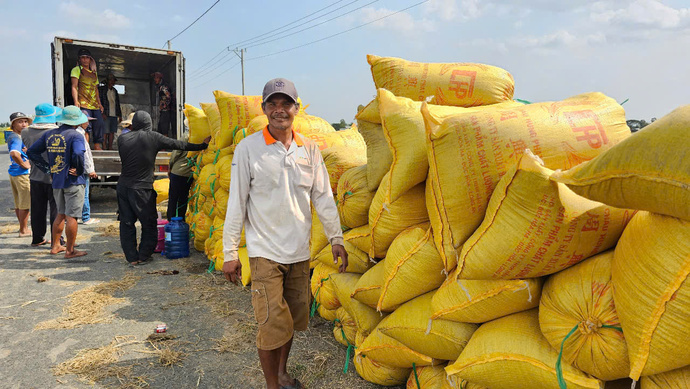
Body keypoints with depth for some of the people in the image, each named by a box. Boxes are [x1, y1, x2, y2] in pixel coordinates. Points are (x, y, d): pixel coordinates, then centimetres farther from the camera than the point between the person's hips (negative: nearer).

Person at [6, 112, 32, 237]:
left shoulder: (12, 136, 11)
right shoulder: (17, 138, -18)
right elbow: (14, 153, -36)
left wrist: (26, 150, 5)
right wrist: (23, 164, -22)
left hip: (13, 172, 10)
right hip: (22, 174, -10)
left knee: (18, 203, 19)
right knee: (25, 204, 0)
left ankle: (23, 227, 32)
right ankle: (23, 230, 8)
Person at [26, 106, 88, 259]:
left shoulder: (49, 134, 9)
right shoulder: (76, 136, -13)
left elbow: (32, 152, 12)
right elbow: (78, 154, -29)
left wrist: (47, 168, 10)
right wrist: (79, 171, -13)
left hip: (56, 181, 7)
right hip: (73, 182, -7)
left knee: (61, 214, 20)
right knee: (71, 216, -1)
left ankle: (55, 246, 28)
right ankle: (70, 250, 5)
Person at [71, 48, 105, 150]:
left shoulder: (94, 73, 24)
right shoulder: (77, 70, 6)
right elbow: (74, 87, -3)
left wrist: (99, 103, 16)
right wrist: (76, 101, -16)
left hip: (95, 105, 6)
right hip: (83, 104, -6)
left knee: (99, 124, 3)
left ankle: (97, 146, 13)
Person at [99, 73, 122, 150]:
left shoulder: (115, 91, 20)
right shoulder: (102, 90, 3)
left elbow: (118, 104, 21)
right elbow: (99, 102, -3)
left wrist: (120, 115, 15)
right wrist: (103, 113, -13)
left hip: (114, 115, 5)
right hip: (106, 115, -5)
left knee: (112, 132, 3)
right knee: (105, 132, -8)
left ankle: (110, 147, 5)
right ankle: (104, 147, -6)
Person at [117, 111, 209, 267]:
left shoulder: (122, 138, 3)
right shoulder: (152, 137, -8)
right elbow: (178, 145, -3)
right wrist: (202, 145, 6)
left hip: (123, 186, 4)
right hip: (142, 189, -4)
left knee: (126, 223, 12)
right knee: (149, 224, 11)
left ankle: (132, 258, 15)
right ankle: (143, 256, 18)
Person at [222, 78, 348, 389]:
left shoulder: (309, 149, 4)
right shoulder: (248, 148, -6)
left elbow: (323, 196, 8)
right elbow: (236, 203, -5)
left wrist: (336, 238, 5)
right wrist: (230, 252, -5)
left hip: (299, 251, 4)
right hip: (265, 252, -4)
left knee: (293, 319, 16)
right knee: (273, 324, -2)